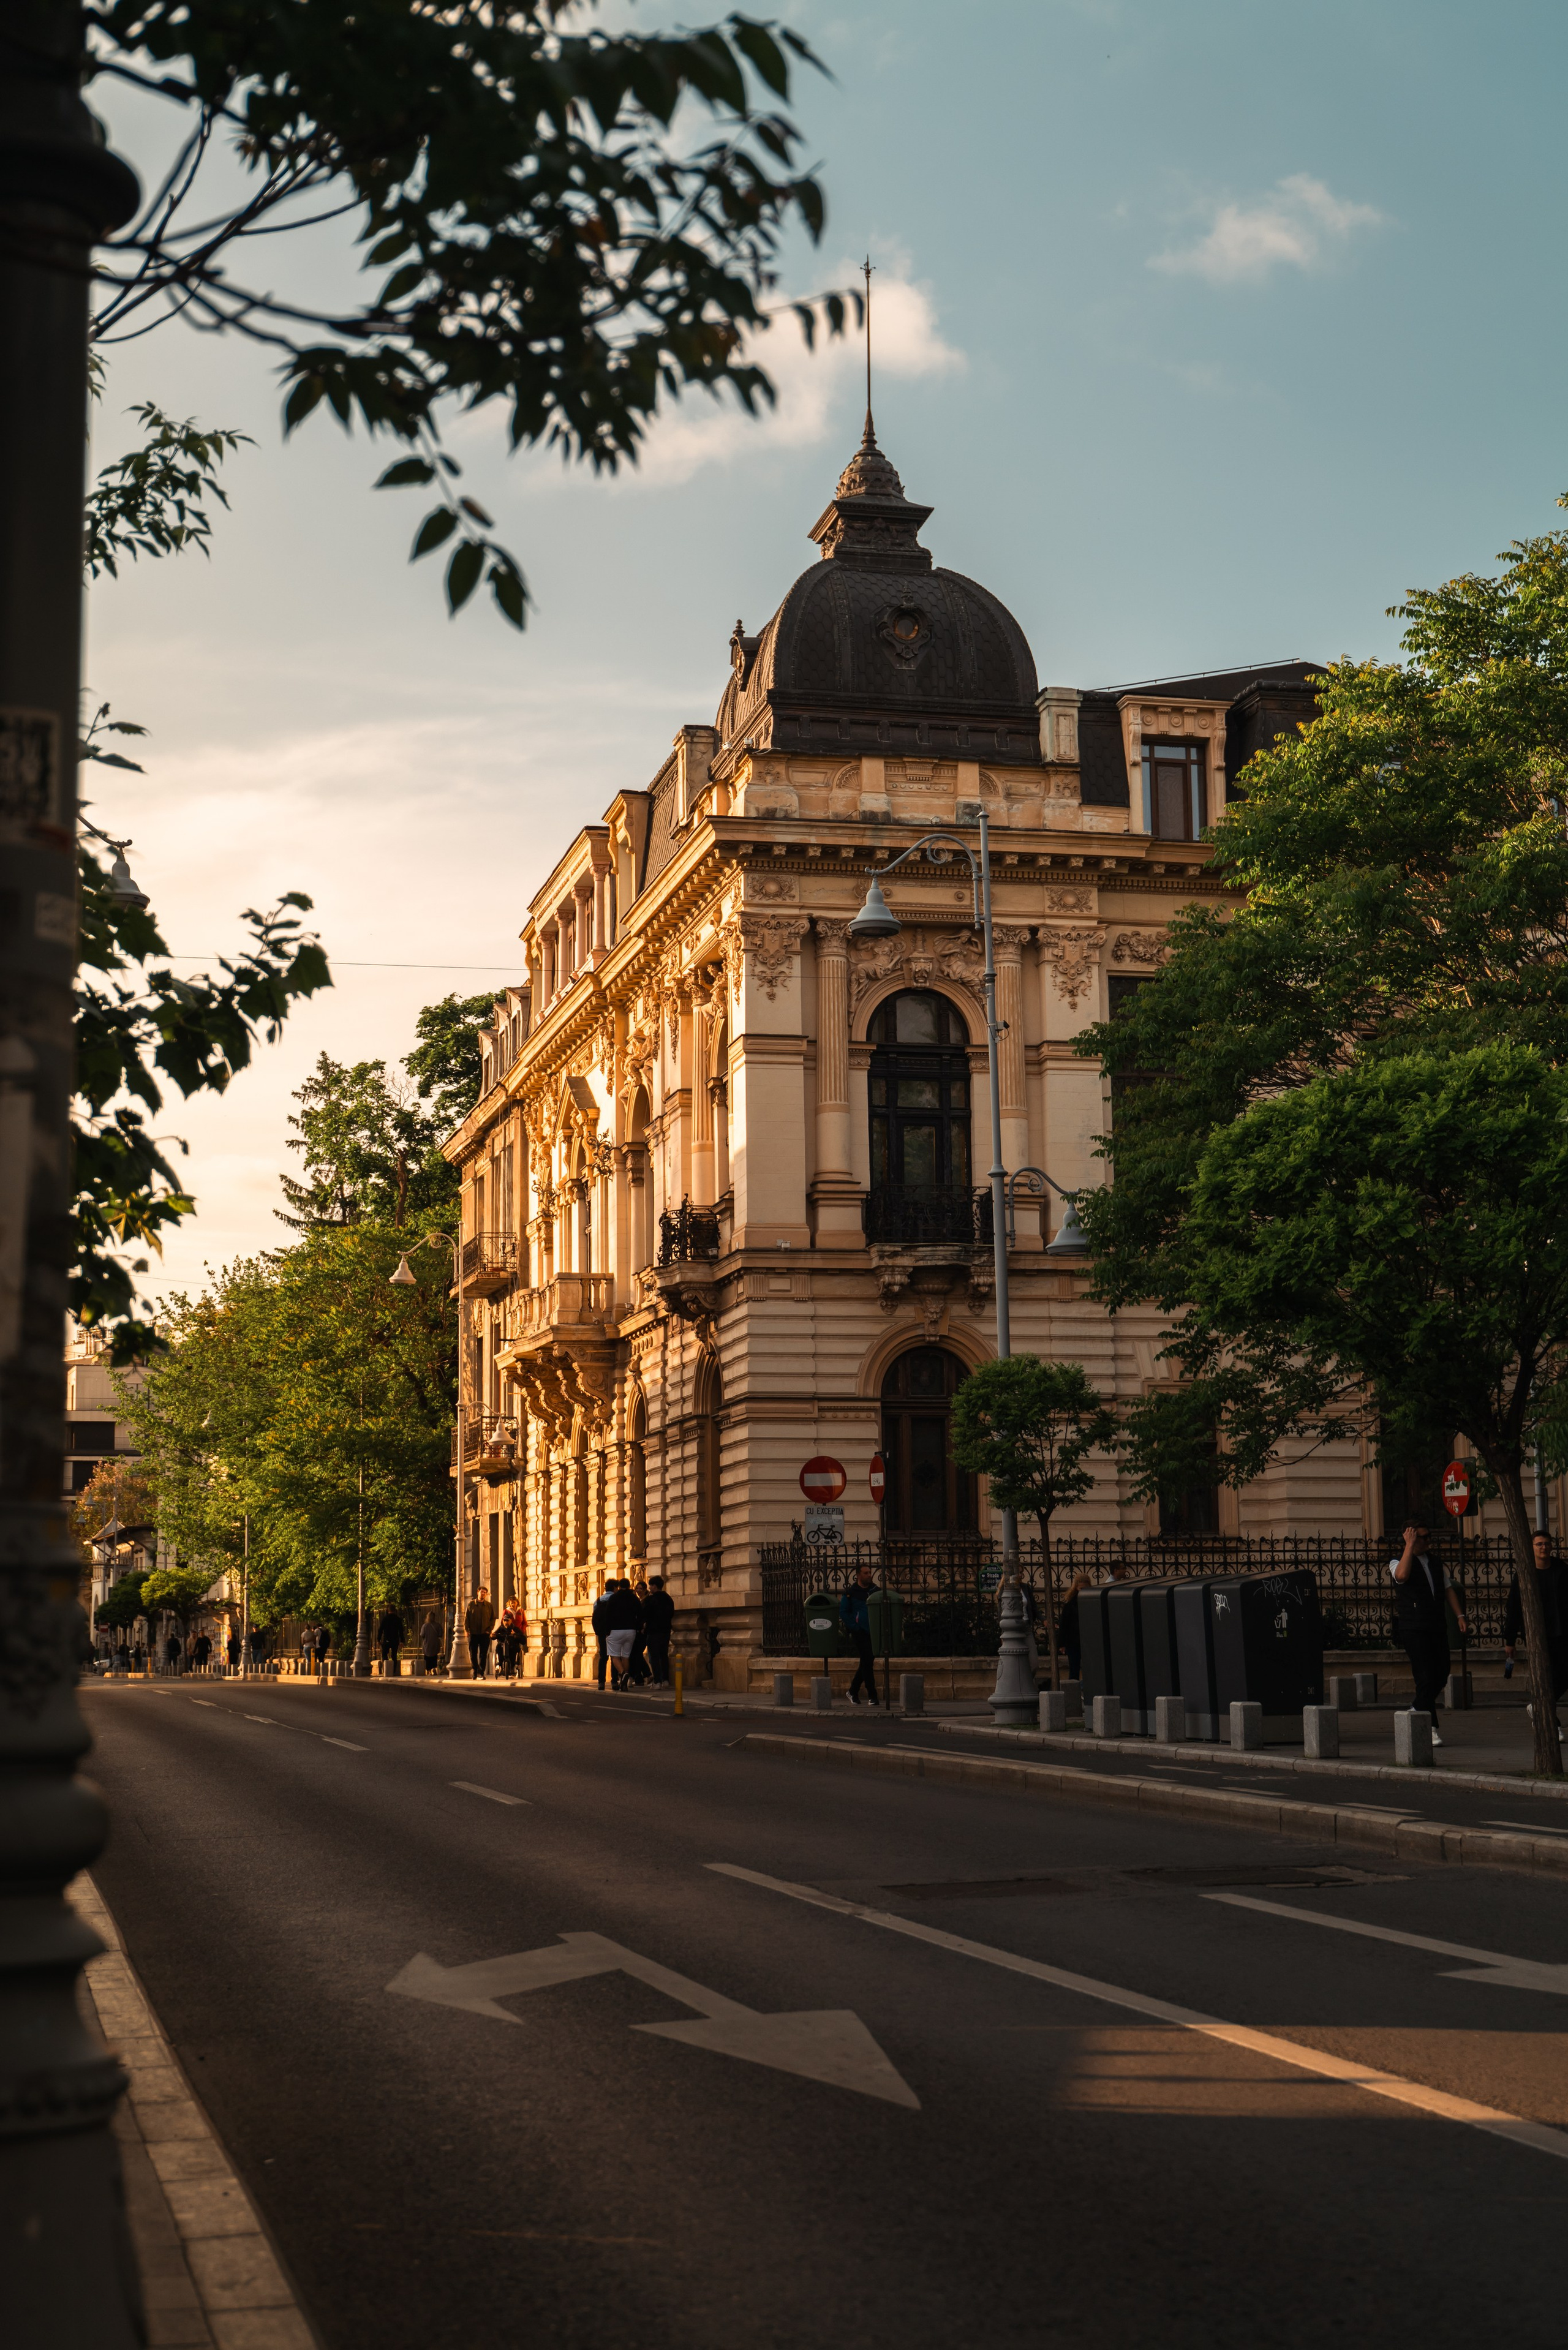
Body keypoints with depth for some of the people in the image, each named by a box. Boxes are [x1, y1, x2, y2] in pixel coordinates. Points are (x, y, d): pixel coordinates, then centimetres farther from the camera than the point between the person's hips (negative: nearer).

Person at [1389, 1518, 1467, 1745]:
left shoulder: (1436, 1562, 15)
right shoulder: (1398, 1562, -5)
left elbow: (1448, 1589, 18)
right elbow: (1402, 1575, -29)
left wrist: (1460, 1615, 8)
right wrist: (1410, 1546, -24)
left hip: (1437, 1626, 6)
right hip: (1413, 1629, -6)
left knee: (1443, 1670, 7)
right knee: (1425, 1676, -10)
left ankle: (1419, 1712, 28)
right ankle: (1430, 1728, -6)